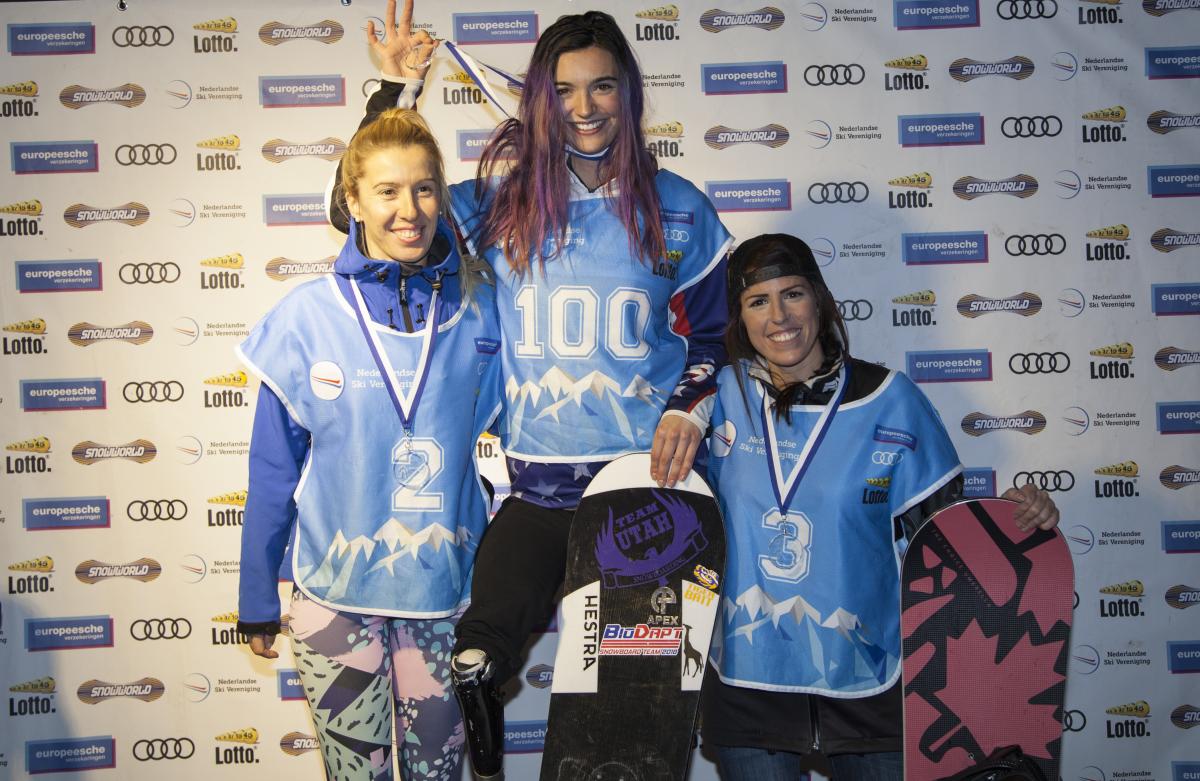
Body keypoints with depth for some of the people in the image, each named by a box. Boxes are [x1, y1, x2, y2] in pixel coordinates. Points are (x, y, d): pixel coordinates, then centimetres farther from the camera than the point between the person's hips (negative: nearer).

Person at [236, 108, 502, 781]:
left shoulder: (478, 308, -5)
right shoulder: (308, 315, -7)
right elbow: (274, 469, 0)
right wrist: (258, 598, 5)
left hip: (447, 587, 1)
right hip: (335, 589, -1)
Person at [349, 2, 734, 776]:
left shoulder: (679, 210, 1)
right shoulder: (504, 203, 1)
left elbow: (713, 334, 9)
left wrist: (689, 408, -9)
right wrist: (399, 88, -4)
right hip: (539, 486, 1)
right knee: (471, 667, 2)